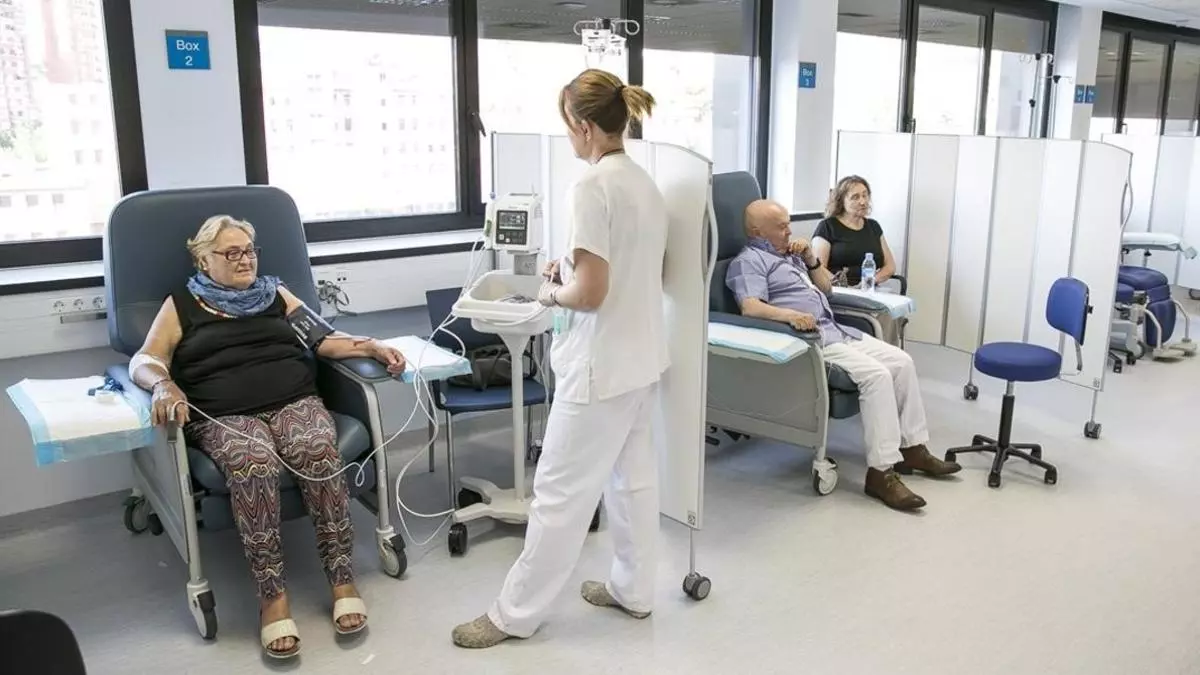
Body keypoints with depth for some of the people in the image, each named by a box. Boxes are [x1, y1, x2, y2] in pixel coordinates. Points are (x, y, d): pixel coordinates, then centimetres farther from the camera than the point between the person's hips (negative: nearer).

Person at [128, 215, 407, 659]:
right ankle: (272, 595, -28)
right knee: (252, 464, -36)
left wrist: (373, 347, -3)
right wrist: (164, 385, -19)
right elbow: (144, 361, 5)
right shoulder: (182, 305, 17)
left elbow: (322, 337, 15)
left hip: (295, 402, 2)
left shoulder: (276, 295, 23)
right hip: (224, 416, -2)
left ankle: (342, 579, -23)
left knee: (319, 452, -32)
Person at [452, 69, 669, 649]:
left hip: (602, 365, -9)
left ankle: (516, 613, 17)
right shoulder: (645, 183, 8)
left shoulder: (593, 187, -20)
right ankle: (632, 590, 34)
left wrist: (552, 293, -3)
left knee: (560, 490, 2)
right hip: (643, 358, 9)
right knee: (632, 476, 19)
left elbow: (591, 294, -23)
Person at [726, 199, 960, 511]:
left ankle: (912, 447, 9)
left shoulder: (789, 253, 23)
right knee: (877, 375, -25)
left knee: (901, 361, 1)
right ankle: (881, 472, -23)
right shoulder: (749, 261, -5)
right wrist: (790, 314, -39)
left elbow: (826, 287, 25)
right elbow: (750, 307, -22)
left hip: (838, 331, 10)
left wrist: (810, 258, 8)